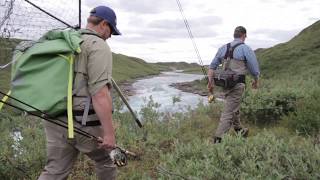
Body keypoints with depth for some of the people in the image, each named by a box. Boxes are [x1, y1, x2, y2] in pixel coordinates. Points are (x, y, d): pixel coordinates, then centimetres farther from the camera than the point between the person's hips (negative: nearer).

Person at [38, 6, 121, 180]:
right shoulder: (98, 46, -11)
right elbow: (99, 93, -22)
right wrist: (109, 132, -21)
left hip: (57, 120, 7)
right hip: (86, 123, -7)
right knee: (105, 160, 19)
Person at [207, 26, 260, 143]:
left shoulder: (223, 48, 10)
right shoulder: (246, 49, -5)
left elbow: (212, 66, 8)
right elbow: (254, 69, -1)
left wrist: (211, 82, 13)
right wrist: (256, 81, 17)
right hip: (237, 85, -6)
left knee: (234, 108, 25)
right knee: (228, 113, -4)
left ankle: (239, 131, 43)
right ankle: (217, 140, -5)